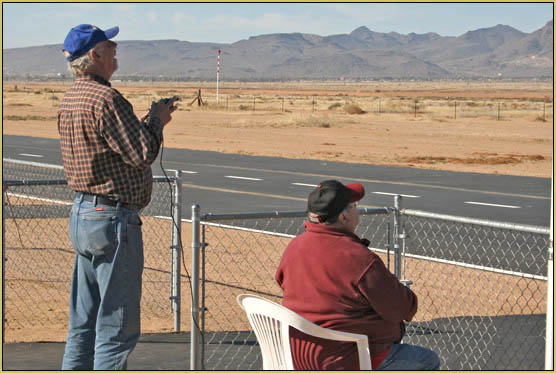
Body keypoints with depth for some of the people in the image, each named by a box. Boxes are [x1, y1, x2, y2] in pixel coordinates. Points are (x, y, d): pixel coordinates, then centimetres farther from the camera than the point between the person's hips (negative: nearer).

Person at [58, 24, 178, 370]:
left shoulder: (70, 99, 12)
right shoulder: (105, 98, -18)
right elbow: (142, 154, -19)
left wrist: (150, 120, 13)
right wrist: (157, 120, -3)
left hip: (81, 213, 10)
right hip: (113, 218, -10)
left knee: (83, 322, 16)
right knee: (118, 326, -4)